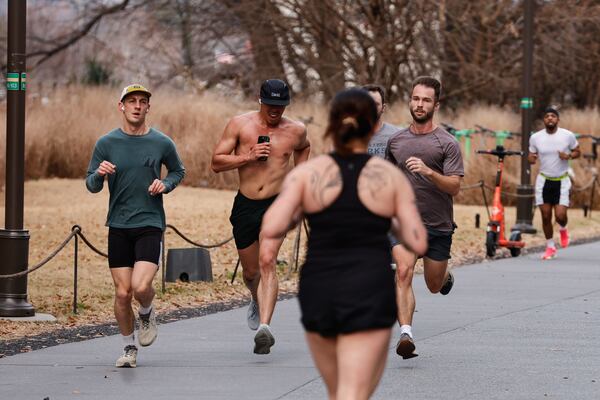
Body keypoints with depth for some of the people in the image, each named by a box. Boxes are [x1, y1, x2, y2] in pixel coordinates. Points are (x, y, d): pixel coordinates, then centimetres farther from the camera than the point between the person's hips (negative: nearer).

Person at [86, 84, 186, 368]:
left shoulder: (162, 143, 0)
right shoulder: (106, 144, 1)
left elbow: (178, 171, 18)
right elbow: (91, 185, 5)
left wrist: (165, 184, -4)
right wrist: (99, 174, -18)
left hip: (150, 225, -1)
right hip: (118, 226, 1)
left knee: (141, 286, -19)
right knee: (122, 293, 1)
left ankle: (147, 314, 16)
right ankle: (129, 348, 20)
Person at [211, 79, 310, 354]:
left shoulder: (296, 130, 2)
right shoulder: (240, 124, -3)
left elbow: (303, 148, 27)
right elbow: (216, 163, -4)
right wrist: (248, 157, -17)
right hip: (245, 205, 2)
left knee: (267, 263, -21)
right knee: (250, 271, 14)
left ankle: (264, 327, -31)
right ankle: (258, 301, 49)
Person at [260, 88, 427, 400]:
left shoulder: (307, 172, -1)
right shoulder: (391, 176, 0)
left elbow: (271, 227, -14)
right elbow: (418, 243, -3)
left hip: (318, 292, 2)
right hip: (369, 295, -2)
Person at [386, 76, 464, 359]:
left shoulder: (447, 143, -6)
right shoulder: (396, 141, 7)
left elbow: (454, 187, -14)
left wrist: (427, 171, -28)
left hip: (438, 225, -1)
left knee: (434, 285, 12)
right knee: (404, 272, -21)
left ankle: (446, 277, 49)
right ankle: (406, 335, -27)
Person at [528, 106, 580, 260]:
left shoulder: (568, 136, -6)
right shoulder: (535, 137, -2)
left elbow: (577, 152, 6)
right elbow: (531, 155, 8)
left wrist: (569, 156, -16)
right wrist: (531, 158, -17)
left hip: (562, 181, -1)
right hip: (544, 180, 2)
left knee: (560, 215, -12)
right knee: (546, 216, 1)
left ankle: (563, 229, 25)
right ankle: (550, 247, 20)